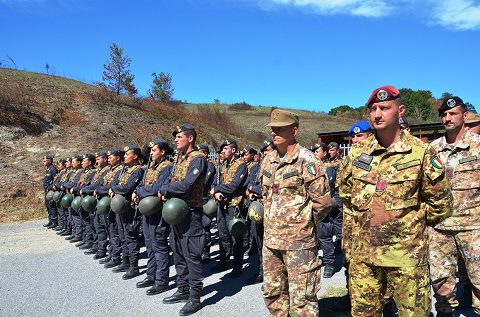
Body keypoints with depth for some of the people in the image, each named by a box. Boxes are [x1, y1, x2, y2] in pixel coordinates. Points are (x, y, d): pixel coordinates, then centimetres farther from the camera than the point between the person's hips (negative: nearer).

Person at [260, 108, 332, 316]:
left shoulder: (307, 161, -13)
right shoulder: (268, 161, 9)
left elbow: (323, 202, -13)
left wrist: (304, 224, -1)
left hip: (299, 241, -7)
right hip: (270, 239, 7)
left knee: (301, 299, 2)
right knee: (272, 293, 19)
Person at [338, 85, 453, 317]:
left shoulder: (421, 152, -7)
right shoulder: (358, 151, 3)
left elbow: (440, 204, 0)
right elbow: (344, 190, 19)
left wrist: (409, 222, 3)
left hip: (407, 254, -3)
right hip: (363, 253, 4)